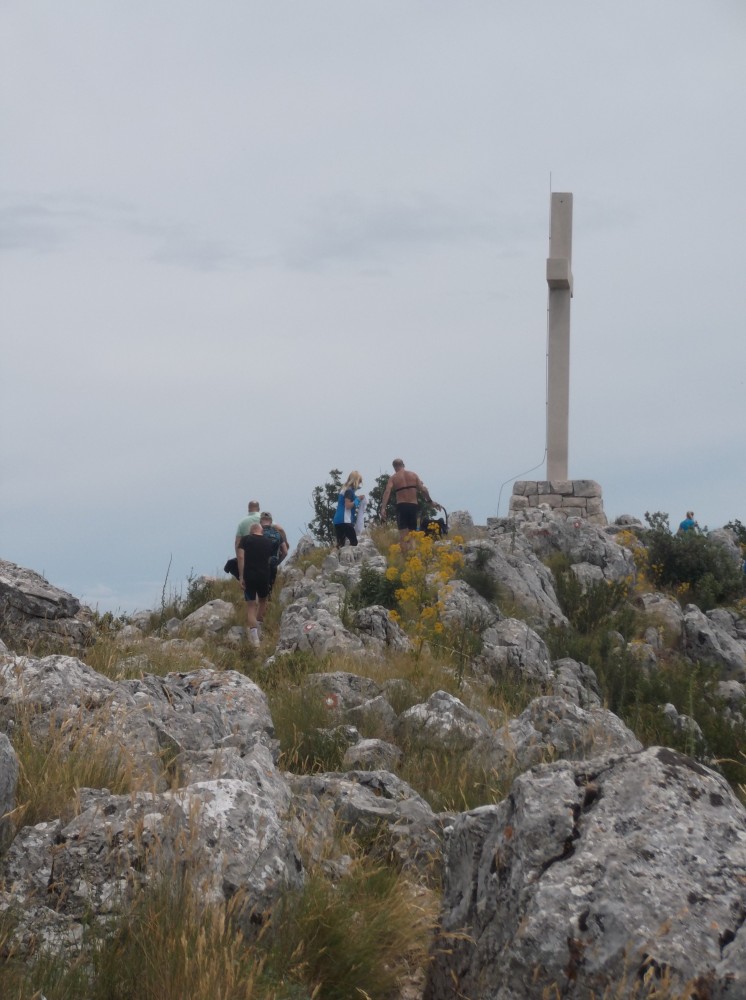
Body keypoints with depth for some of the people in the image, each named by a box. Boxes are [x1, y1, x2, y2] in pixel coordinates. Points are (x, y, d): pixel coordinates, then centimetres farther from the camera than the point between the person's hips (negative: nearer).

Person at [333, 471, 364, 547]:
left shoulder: (344, 489, 19)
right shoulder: (349, 490, -9)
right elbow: (348, 505, -17)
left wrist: (355, 510, 17)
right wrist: (358, 499, -6)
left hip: (338, 520, 9)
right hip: (345, 520, -9)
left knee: (340, 544, 5)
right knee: (354, 542, -8)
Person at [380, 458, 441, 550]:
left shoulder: (393, 478, 4)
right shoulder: (413, 475, 9)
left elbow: (387, 492, -11)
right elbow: (423, 489, 1)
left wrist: (383, 508, -17)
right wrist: (430, 501, 13)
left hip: (401, 506, -2)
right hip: (413, 506, 2)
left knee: (403, 536, -5)